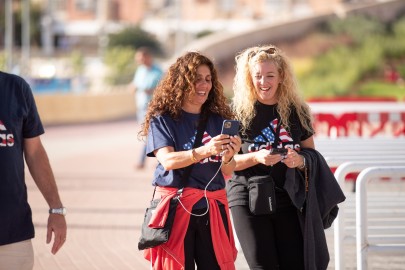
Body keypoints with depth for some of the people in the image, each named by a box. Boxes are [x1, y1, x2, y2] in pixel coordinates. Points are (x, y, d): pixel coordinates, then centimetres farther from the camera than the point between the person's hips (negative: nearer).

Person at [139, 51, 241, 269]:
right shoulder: (163, 119, -1)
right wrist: (204, 151, -30)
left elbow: (228, 171, 4)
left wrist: (228, 156, -19)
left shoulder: (218, 120, 8)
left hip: (212, 207, 3)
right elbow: (167, 160, -16)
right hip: (175, 206, -3)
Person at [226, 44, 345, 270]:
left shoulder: (296, 111, 5)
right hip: (249, 199, -2)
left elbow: (312, 153, 11)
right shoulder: (238, 111, -2)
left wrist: (300, 160, -12)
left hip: (289, 200, 2)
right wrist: (256, 157, -21)